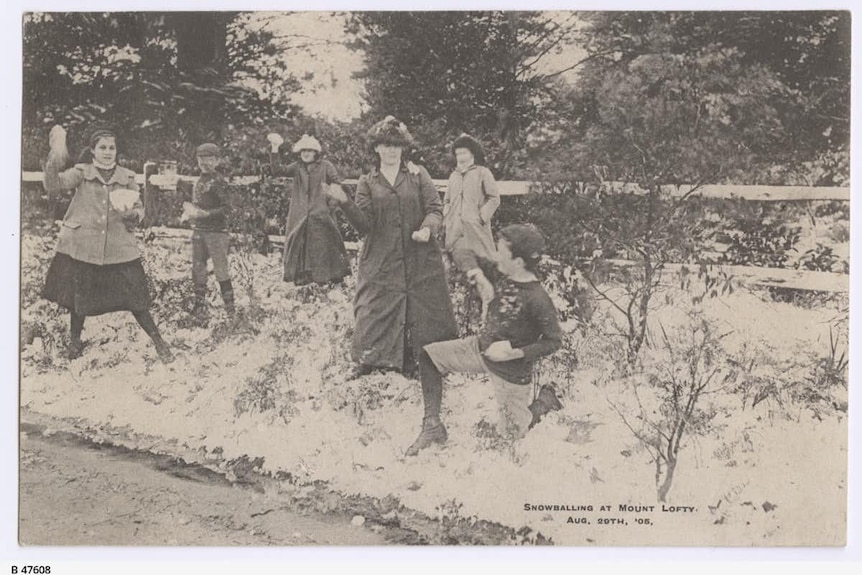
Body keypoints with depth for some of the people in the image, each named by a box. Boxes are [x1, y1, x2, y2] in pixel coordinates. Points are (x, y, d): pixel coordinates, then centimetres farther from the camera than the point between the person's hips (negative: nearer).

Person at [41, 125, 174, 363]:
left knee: (133, 298, -2)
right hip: (81, 247, 0)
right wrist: (56, 157, -28)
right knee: (78, 298, 10)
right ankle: (75, 341, 34)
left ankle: (159, 344, 9)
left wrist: (131, 214, -12)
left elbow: (139, 209, 10)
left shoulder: (127, 178, 5)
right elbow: (52, 185, -15)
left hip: (119, 249, 0)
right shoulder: (81, 173, 0)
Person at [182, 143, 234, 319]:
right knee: (197, 271, 10)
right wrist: (189, 211, 7)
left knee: (221, 270, -5)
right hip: (198, 231, 7)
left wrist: (204, 214, -22)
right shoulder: (198, 182, 13)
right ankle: (199, 306, 20)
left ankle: (230, 308, 3)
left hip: (216, 231, -7)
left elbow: (226, 208, -16)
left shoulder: (218, 182, -10)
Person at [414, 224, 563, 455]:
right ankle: (433, 428, 0)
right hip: (481, 347, 7)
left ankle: (547, 399, 38)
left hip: (511, 370, -6)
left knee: (515, 431, 9)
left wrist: (513, 352, -24)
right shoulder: (502, 276, -7)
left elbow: (554, 341, -19)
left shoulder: (538, 300, -28)